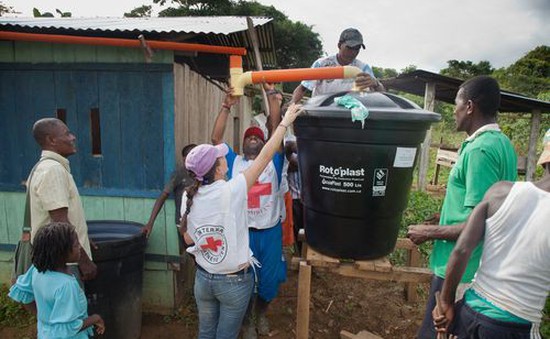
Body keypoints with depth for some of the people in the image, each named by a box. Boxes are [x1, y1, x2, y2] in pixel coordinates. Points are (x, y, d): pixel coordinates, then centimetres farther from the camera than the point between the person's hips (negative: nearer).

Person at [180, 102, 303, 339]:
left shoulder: (189, 197, -9)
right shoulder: (230, 192, -23)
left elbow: (188, 239, 4)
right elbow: (265, 156, -17)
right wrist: (285, 122, -8)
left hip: (203, 278, 4)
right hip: (234, 282, -4)